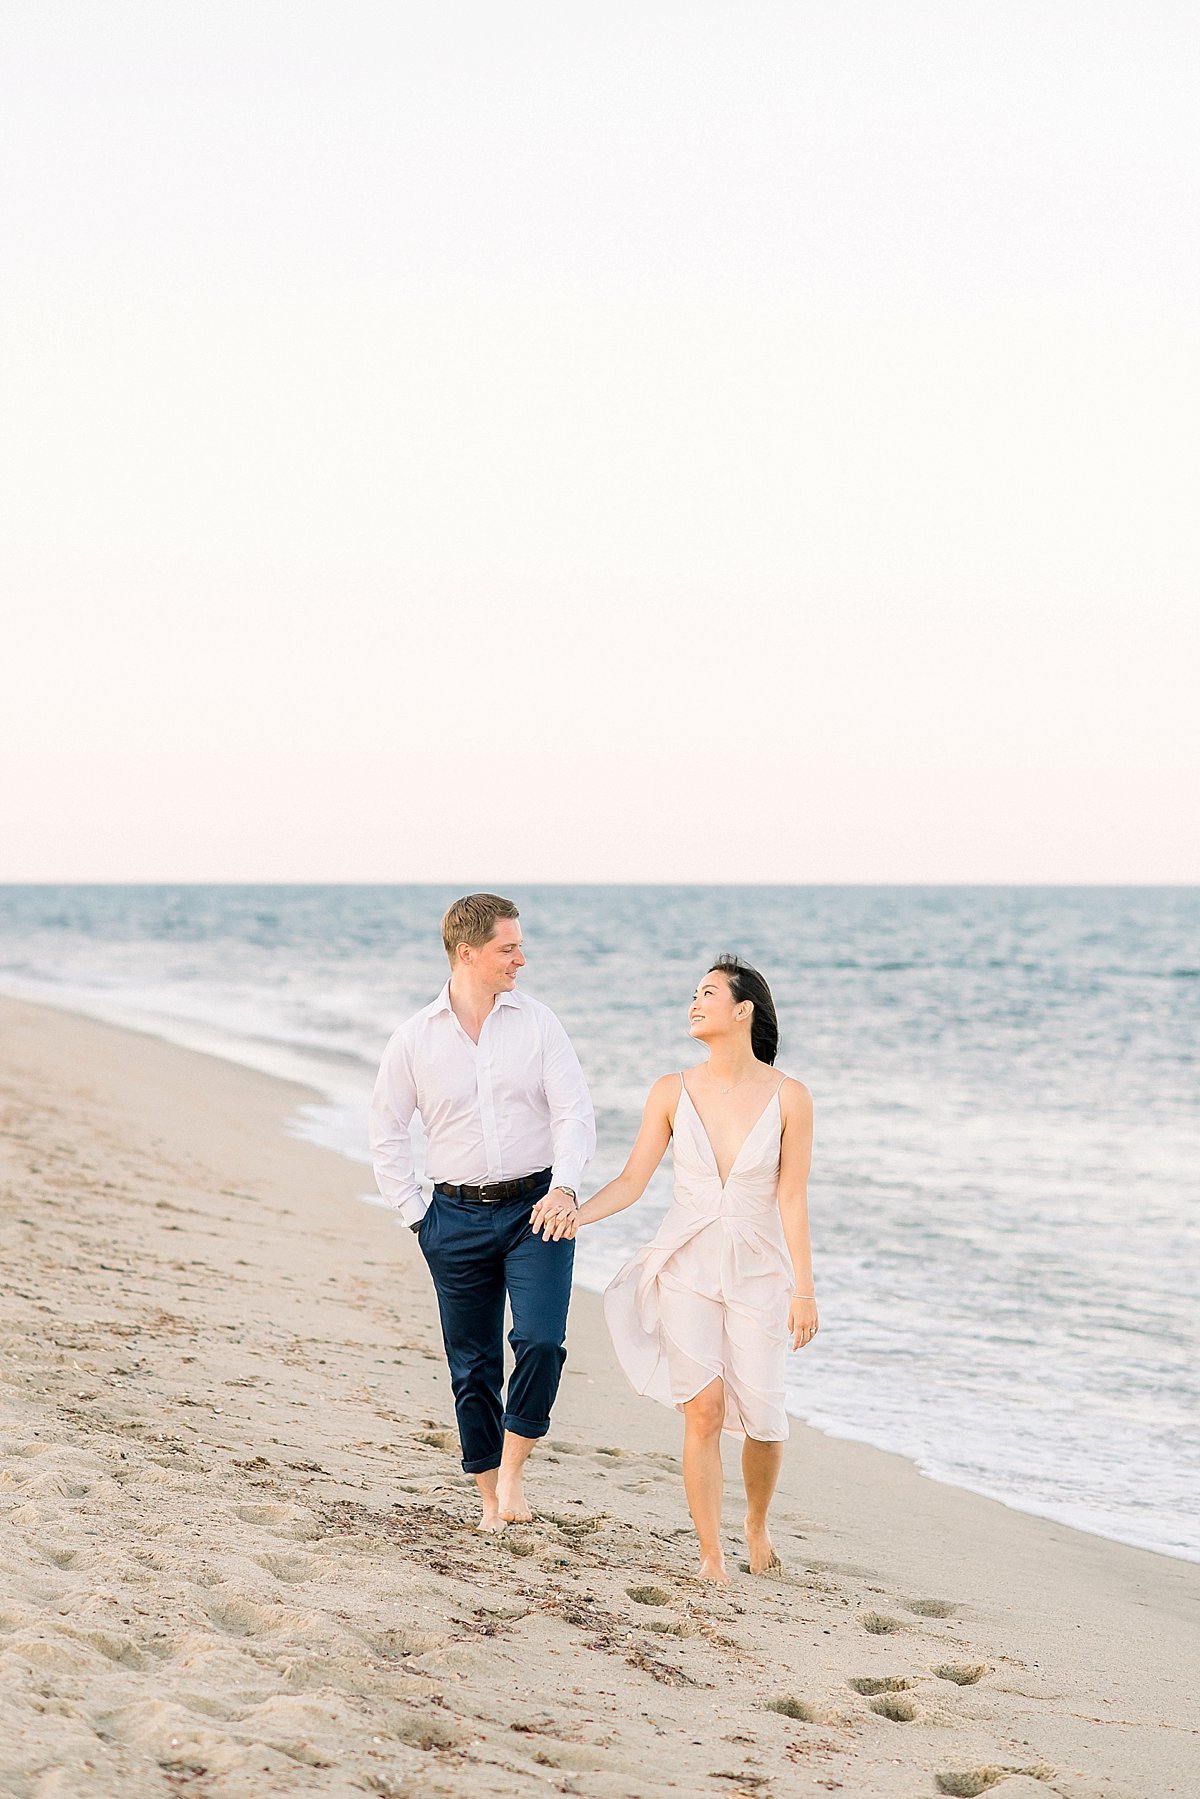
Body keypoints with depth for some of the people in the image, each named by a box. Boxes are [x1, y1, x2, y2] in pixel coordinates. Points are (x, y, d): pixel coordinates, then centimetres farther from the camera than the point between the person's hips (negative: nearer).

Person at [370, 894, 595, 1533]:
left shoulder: (538, 1023, 0)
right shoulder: (414, 1038, 1)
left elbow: (575, 1113, -4)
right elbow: (387, 1136, 9)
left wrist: (564, 1186, -20)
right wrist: (415, 1216, 4)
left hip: (535, 1209, -1)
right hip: (458, 1216, 1)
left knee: (540, 1340, -19)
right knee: (473, 1367, 6)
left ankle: (512, 1467, -1)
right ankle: (489, 1498, 18)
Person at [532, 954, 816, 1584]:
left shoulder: (788, 1097, -6)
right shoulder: (673, 1091, 0)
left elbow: (792, 1199, -4)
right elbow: (631, 1182, 1)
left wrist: (804, 1290, -4)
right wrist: (576, 1213, -16)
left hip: (758, 1272, -1)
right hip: (687, 1267, 1)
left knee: (761, 1418, -3)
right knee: (704, 1408, -11)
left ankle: (756, 1524, 27)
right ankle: (711, 1553, 1)